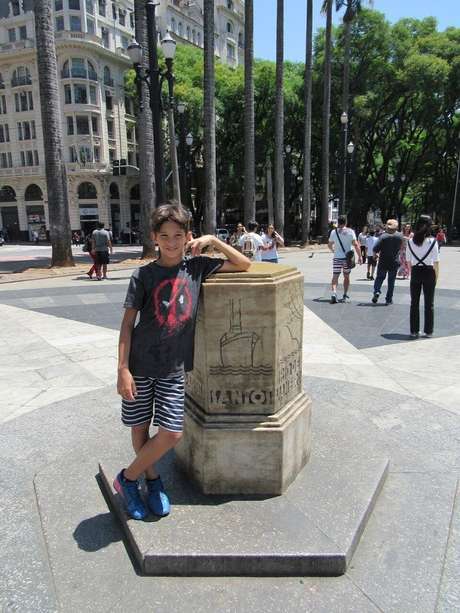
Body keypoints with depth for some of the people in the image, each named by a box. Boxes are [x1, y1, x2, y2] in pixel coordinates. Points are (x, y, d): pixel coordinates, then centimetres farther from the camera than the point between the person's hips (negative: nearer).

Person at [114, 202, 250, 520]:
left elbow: (244, 265, 7)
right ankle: (152, 478, 36)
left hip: (174, 367, 2)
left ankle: (127, 477, 22)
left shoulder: (196, 266, 0)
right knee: (139, 428, 10)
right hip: (140, 364, -1)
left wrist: (213, 240, -2)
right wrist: (123, 369, -10)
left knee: (172, 433, -2)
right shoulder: (144, 275, -6)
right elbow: (127, 324, -5)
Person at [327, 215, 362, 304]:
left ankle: (333, 293, -21)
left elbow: (329, 245, 11)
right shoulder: (350, 231, -4)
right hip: (347, 257, 0)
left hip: (337, 258, 0)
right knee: (346, 276, 15)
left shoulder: (333, 232, 0)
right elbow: (356, 245, -9)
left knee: (335, 276, 1)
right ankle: (345, 296, 18)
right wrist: (359, 256, -4)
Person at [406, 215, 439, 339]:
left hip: (415, 272, 2)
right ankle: (428, 331, 13)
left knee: (414, 303, 10)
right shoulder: (432, 241, -8)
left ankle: (414, 331, 14)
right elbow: (436, 262, -6)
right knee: (429, 304, 9)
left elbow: (408, 261, 2)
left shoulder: (410, 241, -1)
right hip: (429, 273, -2)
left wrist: (412, 273, 10)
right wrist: (436, 276, 3)